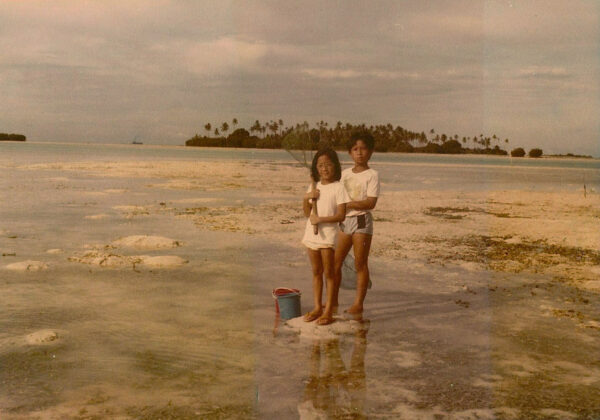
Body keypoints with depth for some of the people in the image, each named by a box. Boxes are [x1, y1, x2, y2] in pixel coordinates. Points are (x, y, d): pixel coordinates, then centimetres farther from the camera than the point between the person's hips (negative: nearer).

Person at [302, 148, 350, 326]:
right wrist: (306, 198, -4)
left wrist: (320, 219, -20)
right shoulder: (314, 187, 11)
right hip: (312, 233, 6)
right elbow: (307, 213, 13)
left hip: (328, 234, -6)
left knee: (329, 273, 0)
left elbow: (341, 216, -14)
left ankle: (329, 310, 6)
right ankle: (317, 307, 21)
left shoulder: (338, 187, -7)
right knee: (316, 272, 13)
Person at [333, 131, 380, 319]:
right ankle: (333, 301, 18)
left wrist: (347, 204, -19)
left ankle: (358, 305, 7)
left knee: (360, 264, 0)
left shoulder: (372, 175, -6)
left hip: (362, 221, -6)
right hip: (344, 221, 6)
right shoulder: (345, 173, 12)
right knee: (335, 262, 6)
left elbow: (371, 203, -16)